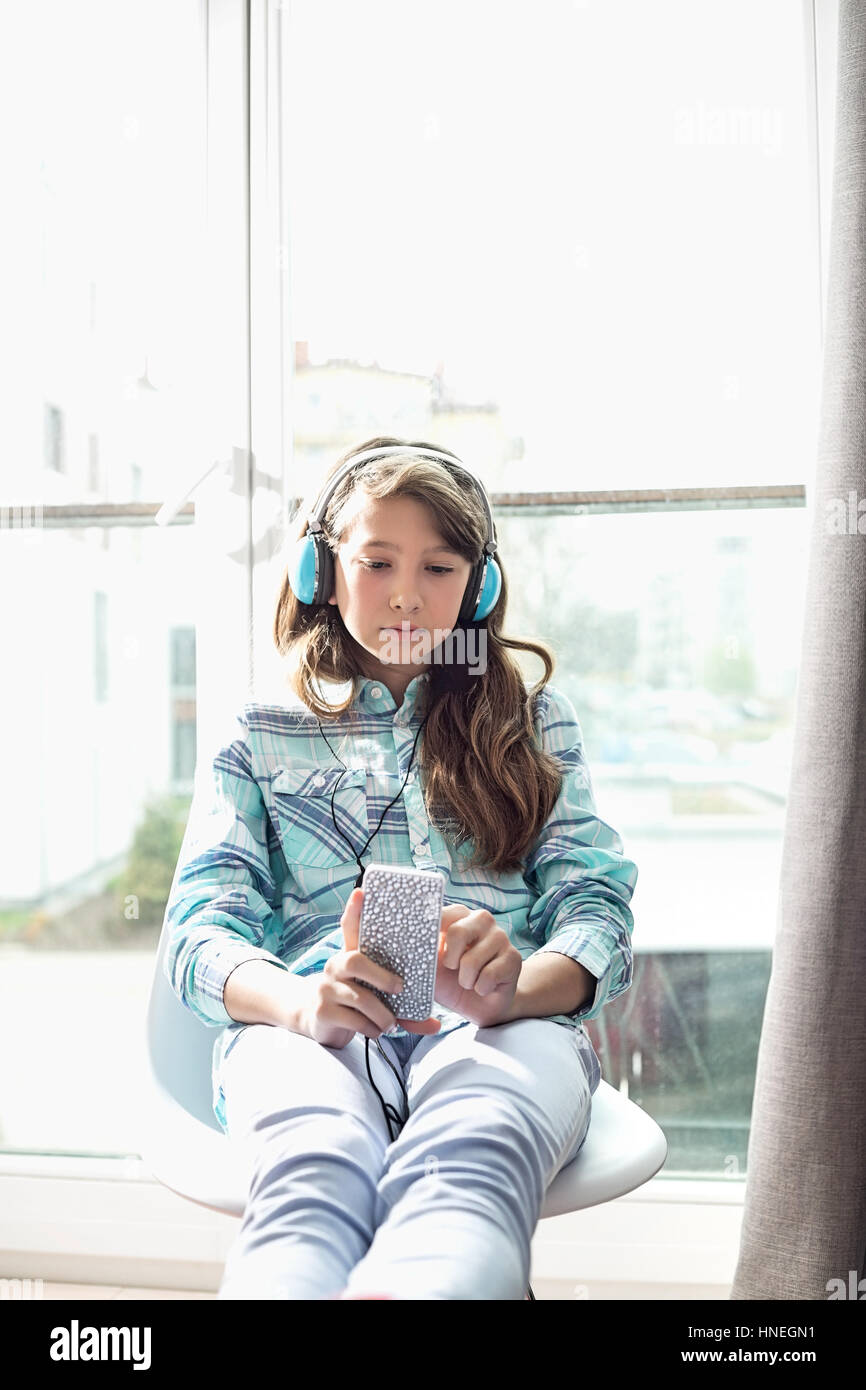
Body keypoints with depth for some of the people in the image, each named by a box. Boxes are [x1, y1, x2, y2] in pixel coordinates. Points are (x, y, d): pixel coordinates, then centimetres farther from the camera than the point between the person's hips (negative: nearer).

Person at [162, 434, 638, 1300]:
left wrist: (510, 991, -16)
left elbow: (598, 910, 10)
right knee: (315, 1168, -38)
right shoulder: (260, 738, 21)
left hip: (505, 1025, 0)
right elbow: (199, 928, 9)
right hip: (305, 1026, 1)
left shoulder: (536, 720, 22)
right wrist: (300, 1001, -16)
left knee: (468, 1158, -38)